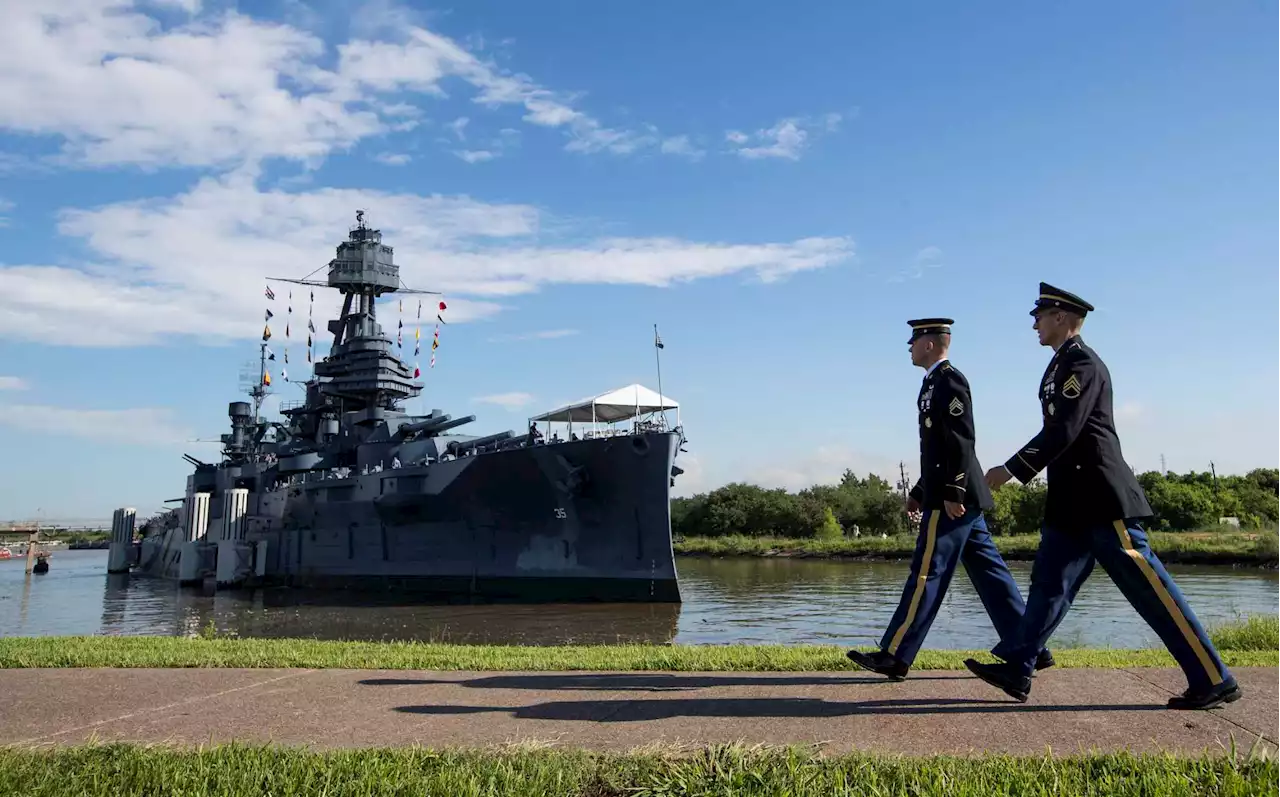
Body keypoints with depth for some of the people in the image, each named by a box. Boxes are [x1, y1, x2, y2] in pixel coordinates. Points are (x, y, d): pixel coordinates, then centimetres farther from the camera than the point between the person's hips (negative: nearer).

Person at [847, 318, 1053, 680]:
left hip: (952, 499, -10)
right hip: (951, 495, 10)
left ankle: (894, 656, -3)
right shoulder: (937, 383, 20)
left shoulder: (949, 379, -10)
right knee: (988, 572, 10)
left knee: (928, 572, -7)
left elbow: (961, 441, -19)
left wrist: (952, 492, -22)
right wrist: (920, 492, 24)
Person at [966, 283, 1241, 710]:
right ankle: (1015, 670, 10)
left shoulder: (1082, 363, -12)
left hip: (1102, 499, -10)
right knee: (1049, 582, 7)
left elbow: (1063, 432, -21)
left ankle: (1214, 679, 7)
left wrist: (1011, 470, -21)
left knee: (1149, 587, -3)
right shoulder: (1063, 363, 17)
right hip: (1073, 502, 10)